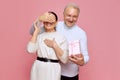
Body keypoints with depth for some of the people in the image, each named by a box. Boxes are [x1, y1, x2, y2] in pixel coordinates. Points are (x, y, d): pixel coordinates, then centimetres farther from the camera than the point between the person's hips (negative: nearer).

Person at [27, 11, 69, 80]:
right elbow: (30, 50, -13)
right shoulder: (39, 36, 4)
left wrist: (54, 45, -15)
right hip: (38, 69, 2)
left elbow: (64, 60, -5)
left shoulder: (61, 37, -2)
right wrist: (36, 31, -6)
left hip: (52, 70, -2)